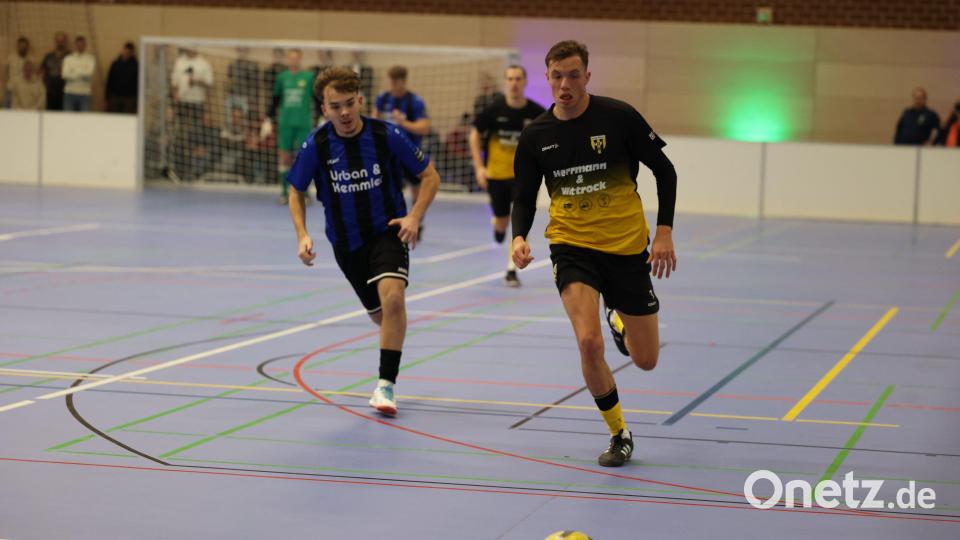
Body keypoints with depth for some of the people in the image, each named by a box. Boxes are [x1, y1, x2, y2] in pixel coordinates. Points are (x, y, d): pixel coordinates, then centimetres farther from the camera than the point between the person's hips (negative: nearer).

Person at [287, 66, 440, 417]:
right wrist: (302, 236, -9)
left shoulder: (386, 136, -15)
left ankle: (386, 384, -17)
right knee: (380, 314, 13)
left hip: (388, 232, -2)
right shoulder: (316, 146, -11)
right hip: (346, 241, 2)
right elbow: (296, 192, 5)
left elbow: (430, 176, -4)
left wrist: (414, 217, -18)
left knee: (393, 298, -26)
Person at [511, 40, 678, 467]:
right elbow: (524, 198, 8)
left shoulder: (618, 116, -9)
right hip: (572, 247, 0)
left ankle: (618, 318, 44)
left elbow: (664, 170, 0)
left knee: (645, 360, 6)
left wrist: (665, 231, -7)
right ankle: (619, 435, -2)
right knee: (589, 343, -24)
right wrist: (519, 237, -12)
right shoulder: (536, 136, -2)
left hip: (627, 248, 0)